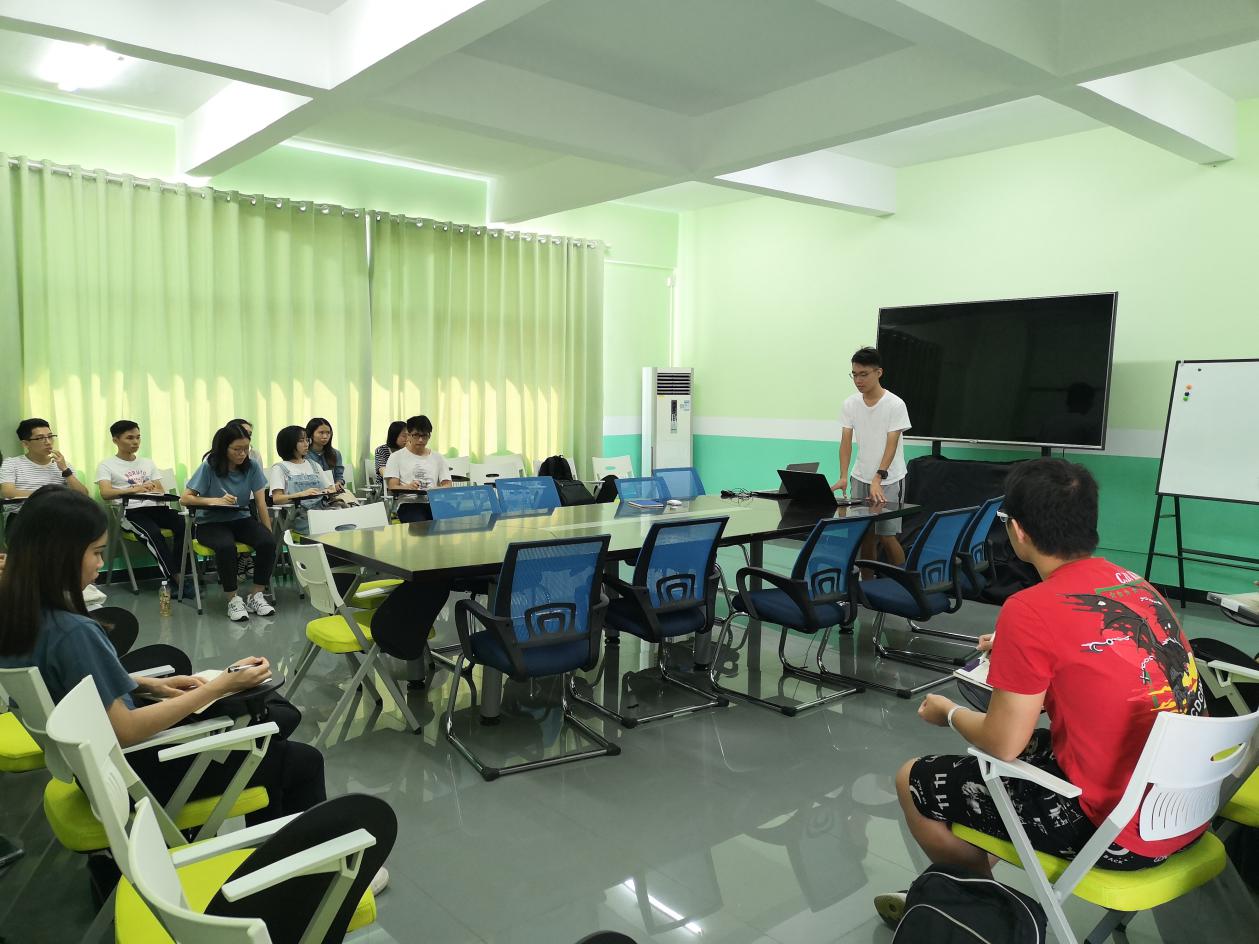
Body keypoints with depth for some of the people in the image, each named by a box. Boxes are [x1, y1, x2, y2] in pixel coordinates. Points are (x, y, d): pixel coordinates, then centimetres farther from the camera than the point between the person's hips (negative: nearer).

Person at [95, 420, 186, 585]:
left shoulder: (147, 463, 24)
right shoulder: (107, 465, 9)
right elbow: (105, 493, -9)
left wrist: (156, 490, -10)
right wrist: (134, 489, -26)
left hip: (156, 506, 4)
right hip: (130, 511, -4)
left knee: (183, 524, -28)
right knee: (153, 533, -36)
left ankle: (176, 573, -22)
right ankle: (175, 577, -32)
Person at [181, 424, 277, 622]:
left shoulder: (251, 467, -5)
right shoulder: (209, 467, -12)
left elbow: (261, 501, -5)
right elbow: (185, 499, -11)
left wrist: (269, 532, -14)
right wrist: (216, 500, -26)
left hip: (241, 519, 3)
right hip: (211, 523, -3)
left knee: (268, 542, -26)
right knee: (226, 546, -36)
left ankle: (256, 596, -11)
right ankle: (233, 599, -18)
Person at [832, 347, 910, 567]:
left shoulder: (895, 405, -12)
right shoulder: (850, 404, 2)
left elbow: (891, 444, -17)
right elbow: (846, 441, -1)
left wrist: (878, 478, -28)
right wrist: (843, 476, -13)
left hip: (889, 480, -4)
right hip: (860, 479, 4)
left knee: (886, 536, -6)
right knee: (865, 535, 7)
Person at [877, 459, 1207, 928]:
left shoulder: (1031, 609, -21)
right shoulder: (1134, 583, 2)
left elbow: (1002, 745, -13)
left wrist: (950, 713, 7)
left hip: (1117, 829, -8)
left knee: (915, 782, 8)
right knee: (1029, 741, 30)